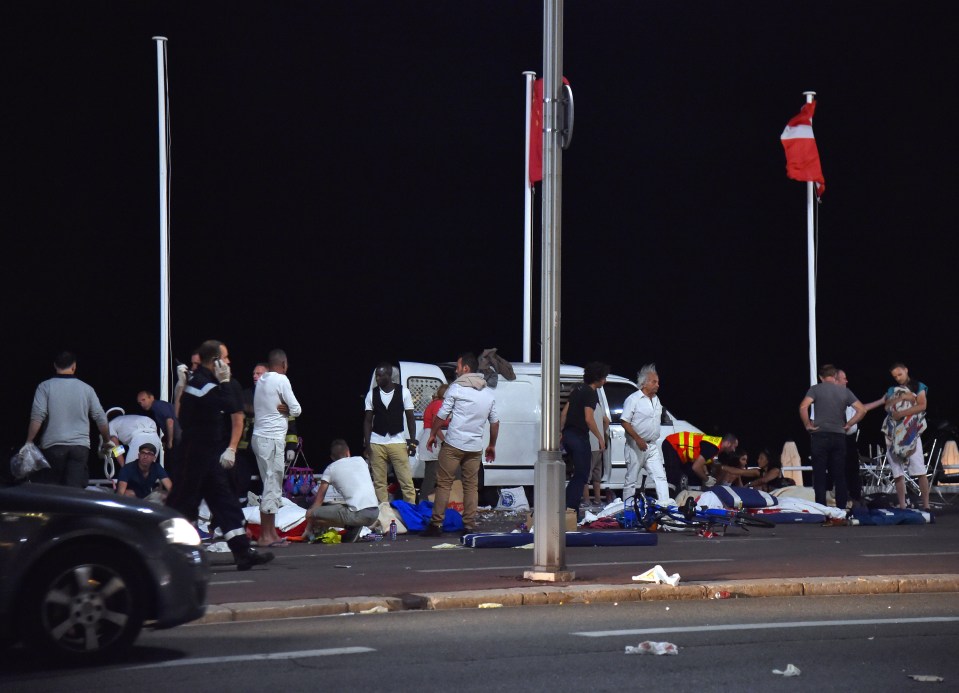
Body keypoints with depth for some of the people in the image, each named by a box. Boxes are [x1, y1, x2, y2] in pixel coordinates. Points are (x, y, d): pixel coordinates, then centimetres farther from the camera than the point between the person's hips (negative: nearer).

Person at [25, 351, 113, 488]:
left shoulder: (45, 387, 1)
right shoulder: (86, 389, 7)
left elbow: (37, 416, -9)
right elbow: (100, 418, 8)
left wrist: (29, 442, -5)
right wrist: (107, 441, 21)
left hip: (53, 445, -1)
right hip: (81, 446, 1)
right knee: (75, 490, -3)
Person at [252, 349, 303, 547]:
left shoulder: (261, 381, 13)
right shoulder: (281, 380, -10)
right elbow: (296, 410, -10)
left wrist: (282, 409, 3)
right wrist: (286, 409, 9)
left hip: (259, 437, 8)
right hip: (272, 439, -8)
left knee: (272, 485, 14)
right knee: (272, 486, -6)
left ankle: (272, 533, 17)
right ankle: (265, 536, -7)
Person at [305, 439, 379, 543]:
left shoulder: (330, 469, 12)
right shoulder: (360, 460, 23)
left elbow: (318, 502, 14)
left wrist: (308, 528, 22)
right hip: (375, 513, 4)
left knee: (310, 514, 3)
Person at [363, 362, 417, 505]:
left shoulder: (403, 392, 1)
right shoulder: (372, 394, 5)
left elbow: (410, 418, 4)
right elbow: (368, 420, 6)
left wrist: (412, 441, -3)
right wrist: (366, 444, -2)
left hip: (398, 441, -2)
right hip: (377, 443, 2)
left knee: (406, 481, -5)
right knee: (379, 482, 2)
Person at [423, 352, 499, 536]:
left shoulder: (457, 387, -5)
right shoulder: (488, 393, 12)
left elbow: (441, 415, -4)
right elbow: (495, 421, 16)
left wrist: (433, 434, 10)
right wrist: (492, 446, 25)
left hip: (453, 445, -5)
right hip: (475, 447, 5)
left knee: (444, 483, 0)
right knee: (471, 486, 7)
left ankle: (436, 524, -3)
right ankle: (469, 526, 3)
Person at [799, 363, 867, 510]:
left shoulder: (816, 389, 1)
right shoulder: (845, 391, 8)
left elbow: (803, 407, -14)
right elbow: (862, 410, 3)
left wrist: (807, 425, -3)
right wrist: (848, 424, 10)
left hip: (820, 435, -2)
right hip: (839, 436, 2)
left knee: (819, 475, 0)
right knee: (839, 476, 7)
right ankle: (841, 508, 4)